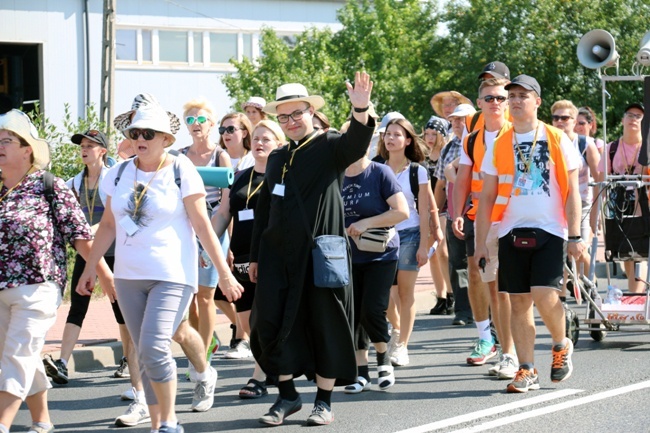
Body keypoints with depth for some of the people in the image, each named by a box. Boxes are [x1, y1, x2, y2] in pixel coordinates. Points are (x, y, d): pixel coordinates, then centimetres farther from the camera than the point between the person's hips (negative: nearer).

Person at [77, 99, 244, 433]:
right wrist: (90, 268, 14)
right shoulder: (120, 174, 6)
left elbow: (203, 226, -7)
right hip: (128, 276, 5)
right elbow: (109, 225, 15)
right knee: (145, 354, 7)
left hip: (172, 276, -5)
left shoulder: (181, 172, -7)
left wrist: (224, 273, -10)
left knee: (154, 346, -18)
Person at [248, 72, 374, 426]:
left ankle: (324, 400, 13)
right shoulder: (277, 158, 16)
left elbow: (356, 143, -24)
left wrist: (361, 110, -44)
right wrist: (255, 256, 19)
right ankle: (287, 395, 11)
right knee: (272, 322, -1)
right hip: (278, 253, 5)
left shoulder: (330, 146, -1)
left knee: (325, 324, 2)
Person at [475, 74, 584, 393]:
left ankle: (561, 346, 14)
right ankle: (527, 371, 9)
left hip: (549, 231, -3)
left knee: (544, 296, -14)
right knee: (519, 302, 2)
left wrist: (575, 236, -6)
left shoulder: (557, 140, 2)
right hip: (512, 233, 3)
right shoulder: (499, 145, 8)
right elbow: (487, 197, 9)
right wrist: (480, 243, 4)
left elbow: (571, 192, 2)